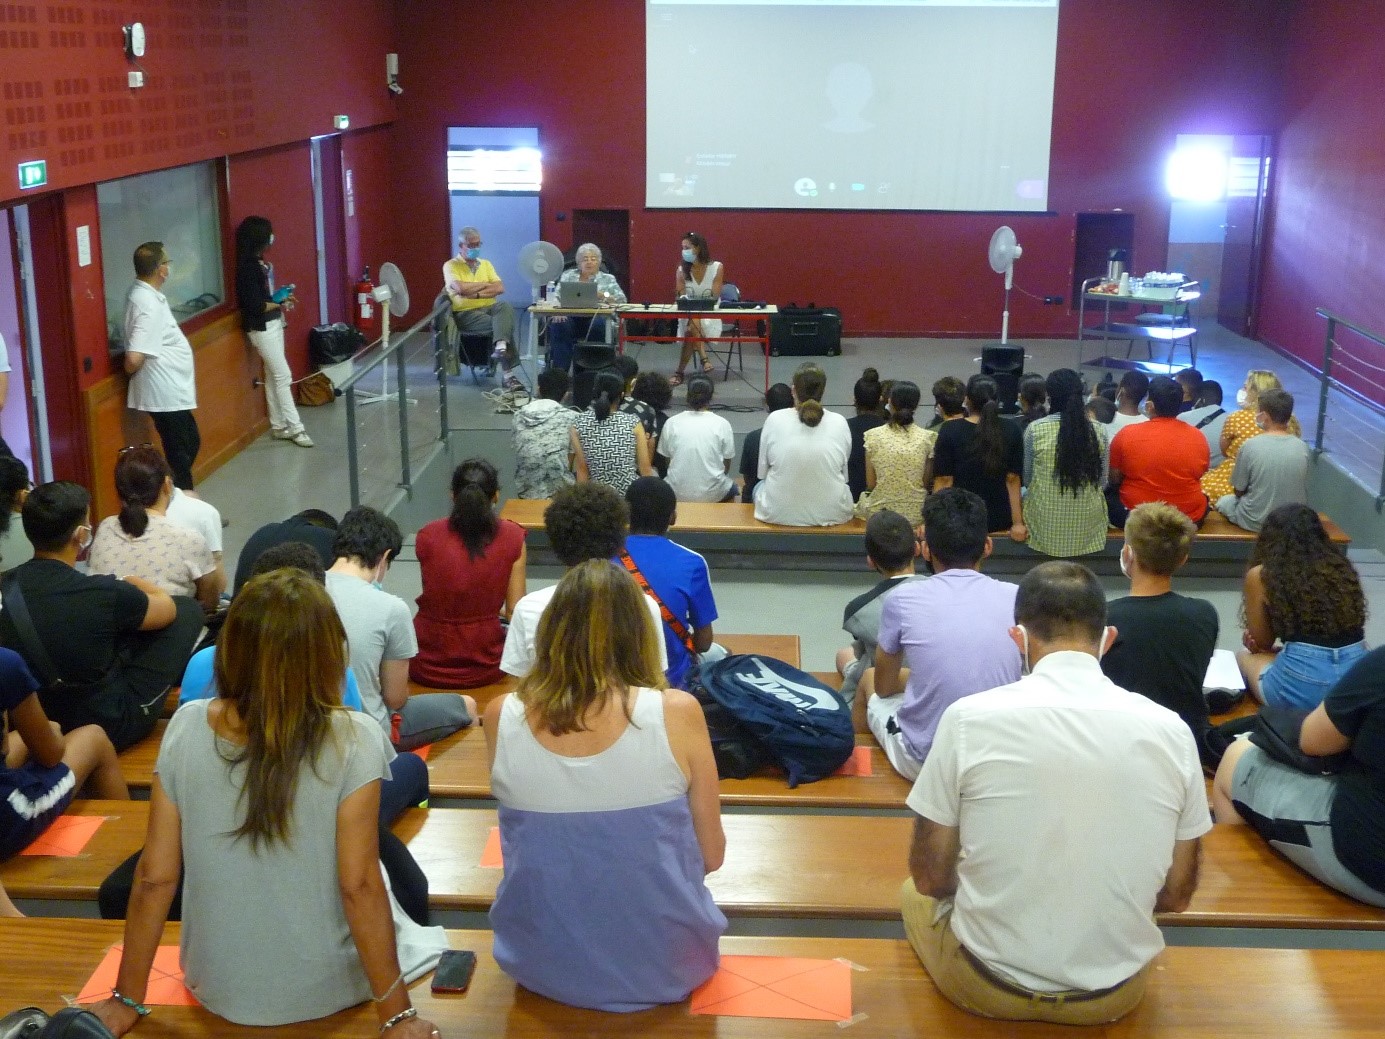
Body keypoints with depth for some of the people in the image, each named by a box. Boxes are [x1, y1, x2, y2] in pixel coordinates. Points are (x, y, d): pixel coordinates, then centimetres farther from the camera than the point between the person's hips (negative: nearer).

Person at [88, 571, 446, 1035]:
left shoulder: (185, 729, -14)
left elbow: (154, 877, -9)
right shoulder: (352, 742, -22)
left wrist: (127, 999, 4)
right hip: (324, 991, -3)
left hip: (218, 988, 3)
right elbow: (359, 886, -20)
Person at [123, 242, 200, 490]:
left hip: (171, 389, 10)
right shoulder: (149, 304, -24)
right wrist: (130, 373, -10)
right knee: (179, 452, 1)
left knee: (190, 443, 20)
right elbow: (134, 358, -30)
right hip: (166, 392, -10)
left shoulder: (144, 294, 7)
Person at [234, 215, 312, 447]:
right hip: (262, 329, -9)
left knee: (273, 376, 13)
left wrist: (281, 298, 1)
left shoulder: (259, 263, 8)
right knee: (283, 376, -5)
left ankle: (278, 426, 21)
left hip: (273, 324, 9)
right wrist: (280, 303, -10)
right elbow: (255, 306, -23)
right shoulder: (248, 268, -21)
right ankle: (295, 428, 1)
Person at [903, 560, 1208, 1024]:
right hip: (1116, 993, 3)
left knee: (916, 895, 31)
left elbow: (930, 877, -6)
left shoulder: (970, 718, -15)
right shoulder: (1170, 730, -8)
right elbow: (1175, 895, 1)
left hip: (988, 983, -2)